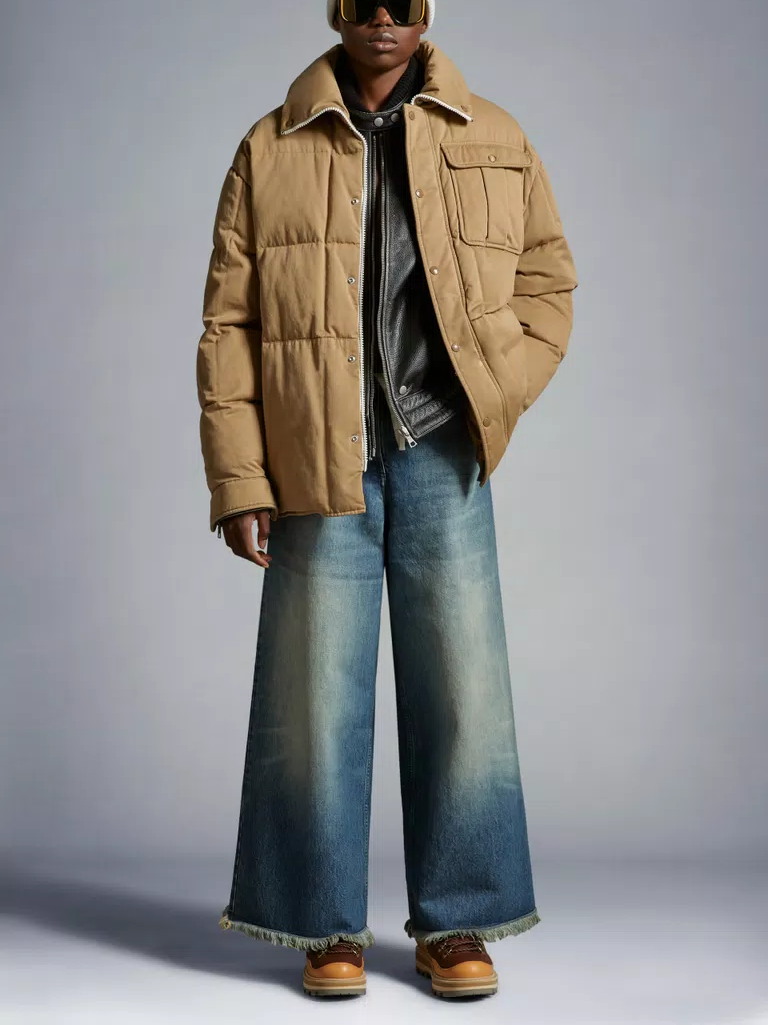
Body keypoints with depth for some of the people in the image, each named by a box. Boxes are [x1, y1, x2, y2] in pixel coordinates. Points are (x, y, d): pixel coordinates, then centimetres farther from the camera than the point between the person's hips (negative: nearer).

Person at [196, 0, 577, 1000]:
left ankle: (456, 924, 16)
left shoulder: (496, 142, 9)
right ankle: (328, 927, 16)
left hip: (444, 462, 1)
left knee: (462, 690, 3)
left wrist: (497, 400, -4)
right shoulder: (270, 151, 7)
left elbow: (549, 282, 13)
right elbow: (228, 326, 3)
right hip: (319, 467, 0)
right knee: (317, 696, 3)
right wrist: (239, 480, -4)